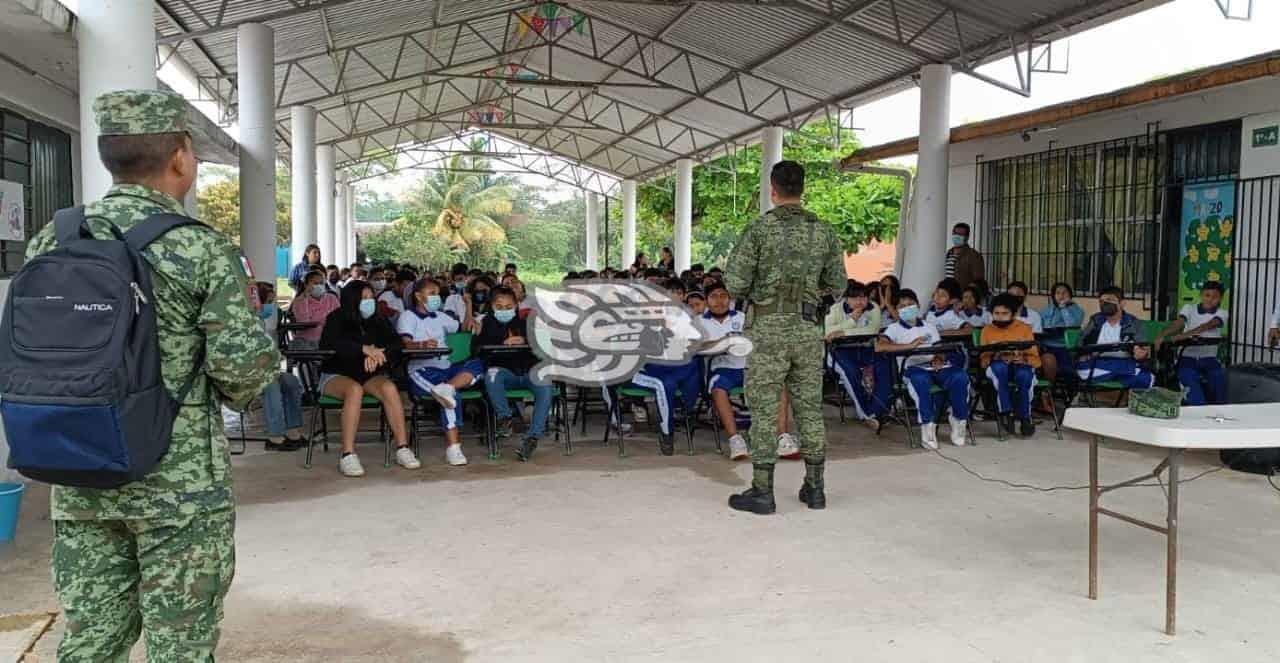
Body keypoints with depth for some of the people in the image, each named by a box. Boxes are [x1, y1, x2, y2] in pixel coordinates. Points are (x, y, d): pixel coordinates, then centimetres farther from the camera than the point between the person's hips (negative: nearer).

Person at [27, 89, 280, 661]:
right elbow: (243, 364, -17)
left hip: (78, 480, 5)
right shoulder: (202, 248, -12)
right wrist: (234, 391, 5)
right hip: (181, 484, -5)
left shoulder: (50, 242, 4)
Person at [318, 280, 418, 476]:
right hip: (336, 375, -3)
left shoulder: (378, 321, 10)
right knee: (355, 390, -37)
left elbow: (397, 343, -4)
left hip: (370, 375, 3)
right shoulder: (336, 319, -2)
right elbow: (327, 343, -21)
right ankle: (348, 455, -38)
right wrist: (364, 349, -31)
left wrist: (377, 354, -26)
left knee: (389, 388, -29)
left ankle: (402, 448, -27)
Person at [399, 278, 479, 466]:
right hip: (421, 371, -6)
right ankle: (452, 448, -31)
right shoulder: (408, 316, 6)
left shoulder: (440, 316, 27)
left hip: (446, 368, 6)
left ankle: (446, 388, -43)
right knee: (453, 397, -33)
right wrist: (421, 344, -34)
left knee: (477, 364, -23)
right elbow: (405, 344, -12)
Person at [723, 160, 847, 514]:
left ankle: (762, 491, 4)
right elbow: (838, 283, 10)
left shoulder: (760, 228, -7)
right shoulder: (823, 231, 5)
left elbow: (735, 281, -10)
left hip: (770, 327, -4)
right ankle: (815, 487, 18)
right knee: (809, 406, 12)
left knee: (764, 409, 1)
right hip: (809, 327, 4)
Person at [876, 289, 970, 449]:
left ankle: (959, 421, -14)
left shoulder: (930, 327, 27)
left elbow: (940, 352, 20)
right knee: (921, 379, -40)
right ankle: (928, 425, -30)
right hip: (913, 367, -3)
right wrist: (910, 346, -11)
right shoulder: (894, 328, 13)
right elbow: (879, 347, -6)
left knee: (960, 377, -28)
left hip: (935, 367, 4)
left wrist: (939, 359, -6)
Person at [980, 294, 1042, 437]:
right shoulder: (987, 330, 9)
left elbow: (1034, 358, 2)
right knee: (1000, 366, -38)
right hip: (998, 366, 0)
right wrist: (994, 356, -17)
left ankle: (1025, 417, -18)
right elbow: (984, 360, 5)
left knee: (1024, 376, -37)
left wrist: (1021, 357, -20)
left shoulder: (1024, 328, 7)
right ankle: (1005, 412, -30)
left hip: (1021, 365, 0)